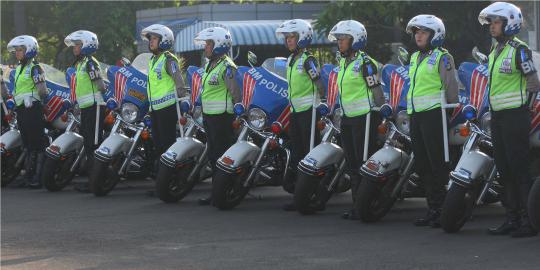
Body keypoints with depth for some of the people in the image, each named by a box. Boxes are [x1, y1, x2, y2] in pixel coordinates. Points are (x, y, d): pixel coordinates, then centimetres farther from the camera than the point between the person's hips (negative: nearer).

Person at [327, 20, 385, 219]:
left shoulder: (365, 63, -12)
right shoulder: (343, 62, 14)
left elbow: (377, 92, -12)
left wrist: (381, 116, -12)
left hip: (364, 117, -9)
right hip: (348, 118, 9)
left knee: (364, 164, -7)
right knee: (352, 164, 11)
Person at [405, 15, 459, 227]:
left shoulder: (442, 57, -6)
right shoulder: (415, 57, 19)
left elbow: (451, 86, -8)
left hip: (433, 113, -8)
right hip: (415, 115, 9)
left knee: (438, 164, -10)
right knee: (422, 165, 9)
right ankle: (432, 209, 16)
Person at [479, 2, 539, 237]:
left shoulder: (519, 50, -10)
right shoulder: (495, 50, 15)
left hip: (515, 116, -9)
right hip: (497, 116, 9)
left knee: (519, 169, -9)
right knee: (504, 169, 10)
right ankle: (512, 219, 16)